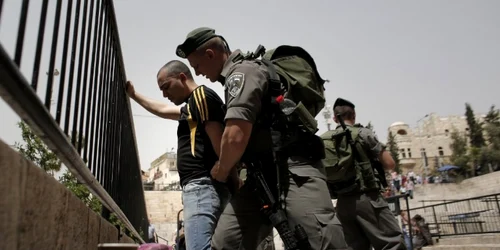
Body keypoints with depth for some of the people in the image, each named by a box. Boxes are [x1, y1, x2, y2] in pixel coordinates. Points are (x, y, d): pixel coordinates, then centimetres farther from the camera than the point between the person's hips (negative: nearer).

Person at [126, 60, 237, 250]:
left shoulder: (201, 95, -4)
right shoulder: (192, 106, 26)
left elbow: (220, 142, -14)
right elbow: (161, 110, 44)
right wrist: (134, 95, 53)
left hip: (203, 186, -10)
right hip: (202, 187, 10)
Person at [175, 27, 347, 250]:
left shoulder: (242, 72, -9)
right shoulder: (236, 77, 23)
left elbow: (236, 138, -22)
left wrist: (221, 172, -2)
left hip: (292, 170, -10)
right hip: (263, 175, 10)